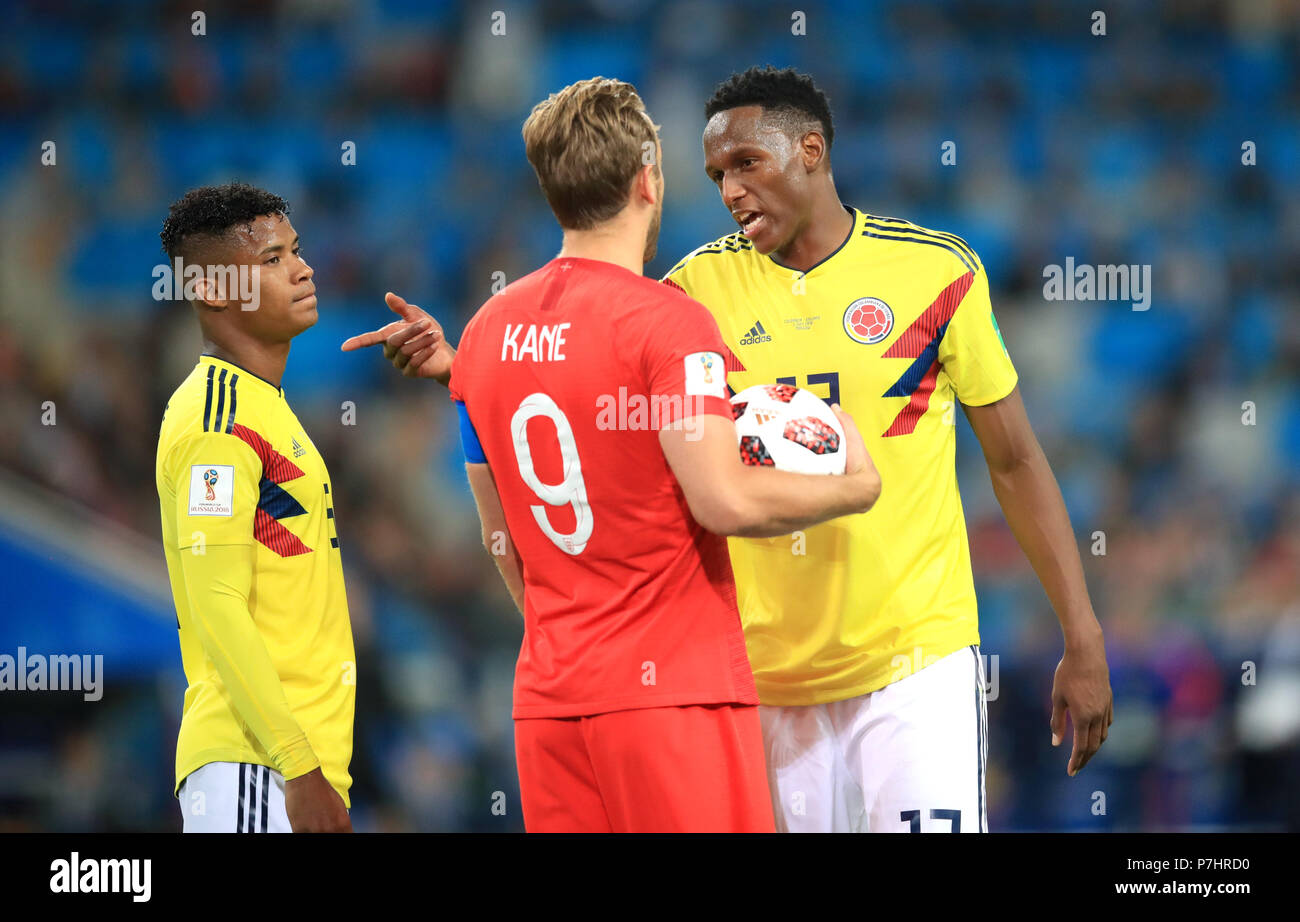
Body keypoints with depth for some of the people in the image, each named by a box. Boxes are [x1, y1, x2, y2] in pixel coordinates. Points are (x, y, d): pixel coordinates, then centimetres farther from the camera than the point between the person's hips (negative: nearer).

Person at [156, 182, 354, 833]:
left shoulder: (263, 406, 20)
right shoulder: (219, 419, -10)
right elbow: (217, 608, -18)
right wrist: (301, 768, -21)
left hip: (300, 754, 9)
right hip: (253, 768, -9)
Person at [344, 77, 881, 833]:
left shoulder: (488, 330, 11)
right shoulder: (667, 323, -10)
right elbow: (725, 500, -17)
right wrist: (853, 487, -1)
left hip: (547, 697, 7)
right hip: (670, 687, -7)